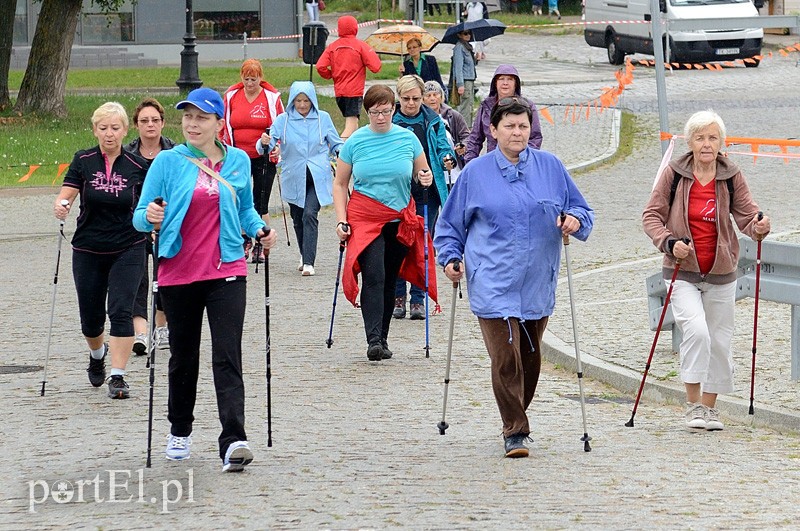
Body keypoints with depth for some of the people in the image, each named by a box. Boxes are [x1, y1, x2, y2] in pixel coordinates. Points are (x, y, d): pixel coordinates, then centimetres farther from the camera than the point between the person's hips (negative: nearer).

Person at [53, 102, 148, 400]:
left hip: (127, 250, -1)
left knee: (121, 311, -13)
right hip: (88, 251, 1)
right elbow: (66, 195, -9)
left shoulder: (138, 166, -3)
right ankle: (97, 354, 43)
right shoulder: (83, 161, -2)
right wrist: (61, 207, -31)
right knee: (90, 316, 11)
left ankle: (118, 376, -11)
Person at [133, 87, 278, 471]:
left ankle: (233, 441, -20)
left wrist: (260, 230, 1)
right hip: (178, 274, 0)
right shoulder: (168, 162, -1)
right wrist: (150, 216, -24)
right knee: (183, 354, 13)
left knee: (227, 357, -12)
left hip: (226, 271, 0)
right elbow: (139, 217, -2)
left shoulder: (238, 161, 6)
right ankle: (179, 431, 33)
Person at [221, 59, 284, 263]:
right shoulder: (231, 96, 3)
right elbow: (223, 126, 12)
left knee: (260, 203, 1)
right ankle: (245, 241, 18)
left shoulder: (272, 97, -2)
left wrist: (278, 147, -10)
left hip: (264, 157, -2)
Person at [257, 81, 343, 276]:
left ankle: (308, 262, -20)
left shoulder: (323, 118, 3)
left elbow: (335, 144, 11)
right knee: (298, 219, 11)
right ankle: (305, 256, 32)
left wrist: (342, 151, -10)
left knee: (309, 214, -18)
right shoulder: (283, 120, 3)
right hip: (293, 178, 2)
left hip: (317, 177, -2)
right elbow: (269, 144, -5)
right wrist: (264, 143, -28)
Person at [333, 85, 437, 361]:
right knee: (373, 277, -16)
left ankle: (382, 339, 18)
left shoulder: (407, 139, 3)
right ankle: (373, 340, -21)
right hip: (365, 219, -2)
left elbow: (423, 173, 14)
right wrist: (341, 221, -3)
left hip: (400, 221, 2)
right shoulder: (355, 142, 1)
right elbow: (340, 184, 7)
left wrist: (426, 178, -10)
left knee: (389, 280, 8)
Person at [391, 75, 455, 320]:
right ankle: (398, 297, 11)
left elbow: (443, 147, 6)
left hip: (426, 193, 1)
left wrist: (448, 159, -16)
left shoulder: (433, 122, 7)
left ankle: (418, 299, 10)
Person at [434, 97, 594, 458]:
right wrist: (450, 258, -2)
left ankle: (516, 419, 31)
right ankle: (515, 432, -7)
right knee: (505, 357, -12)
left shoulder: (550, 167, 7)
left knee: (530, 357, 12)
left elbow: (582, 211, 12)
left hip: (537, 282, 3)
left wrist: (576, 221, -10)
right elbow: (450, 224, 13)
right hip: (493, 284, -3)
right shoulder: (475, 173, 4)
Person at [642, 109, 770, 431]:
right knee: (696, 330, -21)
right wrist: (669, 242, -18)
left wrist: (759, 227, -23)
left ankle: (709, 407, 24)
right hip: (683, 273, -3)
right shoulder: (674, 175, -5)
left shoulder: (731, 177, -1)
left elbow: (747, 215, 0)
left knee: (719, 341, 8)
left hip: (721, 274, 3)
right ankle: (693, 404, -11)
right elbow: (651, 215, -1)